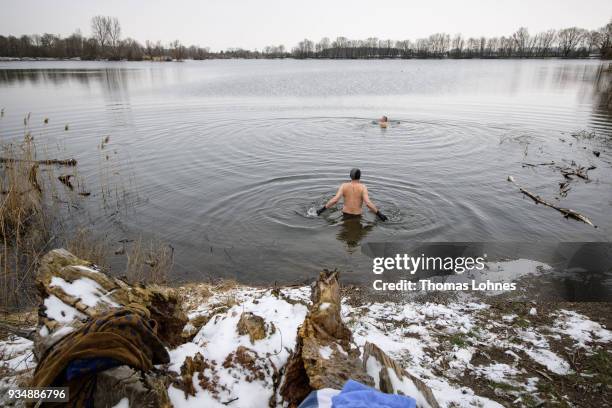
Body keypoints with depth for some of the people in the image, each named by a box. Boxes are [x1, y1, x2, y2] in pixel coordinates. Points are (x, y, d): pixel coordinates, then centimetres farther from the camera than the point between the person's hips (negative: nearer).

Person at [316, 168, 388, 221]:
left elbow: (335, 200, -19)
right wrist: (379, 214, -16)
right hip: (357, 215, -1)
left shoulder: (344, 185, -8)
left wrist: (323, 208, -11)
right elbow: (368, 203, -23)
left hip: (345, 214, 1)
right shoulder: (363, 187, -13)